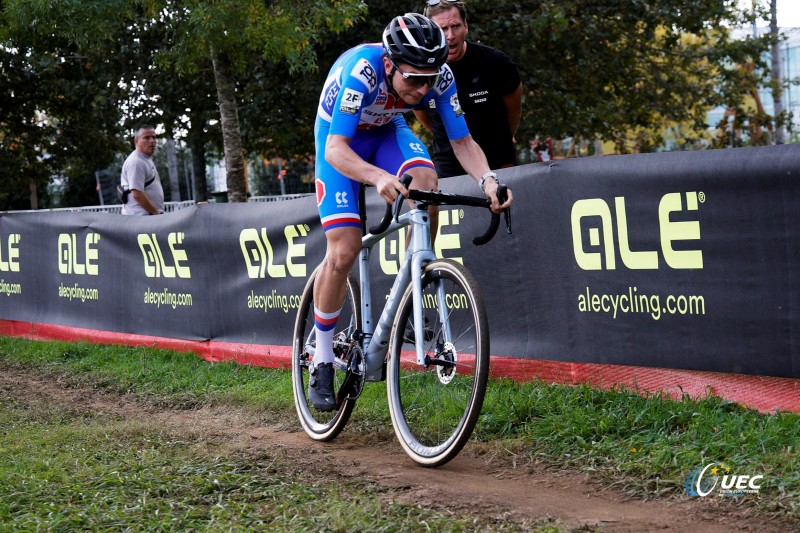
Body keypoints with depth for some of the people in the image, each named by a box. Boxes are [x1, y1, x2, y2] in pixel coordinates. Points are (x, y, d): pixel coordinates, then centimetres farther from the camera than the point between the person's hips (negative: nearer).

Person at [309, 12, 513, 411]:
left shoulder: (440, 77, -26)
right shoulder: (361, 70, -39)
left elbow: (462, 140, -19)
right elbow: (334, 149, -45)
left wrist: (487, 180, -40)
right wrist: (379, 177, -64)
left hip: (388, 131, 3)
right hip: (341, 141, -3)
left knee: (425, 181, -30)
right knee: (343, 250, -15)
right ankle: (322, 363, 2)